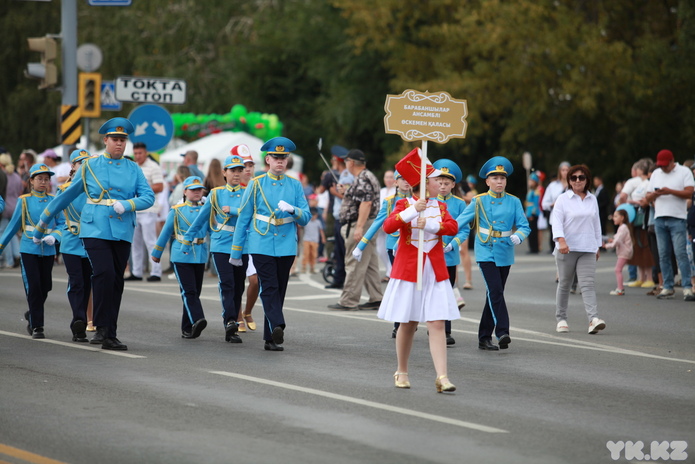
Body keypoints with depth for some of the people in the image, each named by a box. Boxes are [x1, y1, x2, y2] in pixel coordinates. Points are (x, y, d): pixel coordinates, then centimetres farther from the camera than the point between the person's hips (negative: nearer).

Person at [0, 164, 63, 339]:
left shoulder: (54, 201, 5)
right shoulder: (24, 201, 2)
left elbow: (61, 224, 4)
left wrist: (54, 237, -16)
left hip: (48, 251, 2)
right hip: (29, 250, -2)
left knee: (44, 288, 7)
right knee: (34, 288, -7)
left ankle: (32, 315, 34)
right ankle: (37, 327, 0)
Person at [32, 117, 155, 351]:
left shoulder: (133, 169, 10)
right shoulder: (89, 167, 6)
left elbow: (149, 197, 2)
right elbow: (67, 195, 15)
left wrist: (126, 205, -17)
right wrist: (43, 221, 20)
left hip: (122, 233, 3)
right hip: (95, 229, -3)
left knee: (116, 282, 4)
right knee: (104, 273, -20)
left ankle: (110, 336, 11)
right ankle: (101, 328, -10)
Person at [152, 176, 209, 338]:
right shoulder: (176, 211, 3)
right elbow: (165, 233, 10)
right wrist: (156, 253, 16)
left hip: (200, 257, 3)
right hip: (181, 257, -3)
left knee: (195, 292, 5)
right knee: (189, 291, -15)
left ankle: (187, 329, 11)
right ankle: (197, 320, -30)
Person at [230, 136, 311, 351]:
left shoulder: (295, 185, 7)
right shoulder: (256, 184, 2)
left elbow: (306, 218, 5)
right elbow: (243, 219, 5)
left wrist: (292, 209, -18)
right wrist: (236, 251, 6)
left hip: (286, 247, 3)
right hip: (262, 245, -3)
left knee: (279, 291, 6)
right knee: (269, 288, -16)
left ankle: (271, 338, 12)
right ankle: (277, 327, -30)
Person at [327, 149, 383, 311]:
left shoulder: (363, 180, -15)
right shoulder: (368, 177, 19)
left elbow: (366, 203, -24)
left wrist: (359, 227, -27)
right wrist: (346, 193, 28)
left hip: (360, 225, -11)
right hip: (369, 225, 11)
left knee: (355, 264, -8)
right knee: (370, 264, 11)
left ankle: (348, 301, -7)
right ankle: (376, 299, 13)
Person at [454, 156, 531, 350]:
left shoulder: (514, 202, 5)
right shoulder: (479, 201, 0)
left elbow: (524, 226, 1)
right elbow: (460, 223, 2)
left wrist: (518, 236, -21)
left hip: (505, 254, 3)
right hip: (486, 253, -3)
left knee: (494, 294, 9)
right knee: (495, 291, -19)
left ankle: (484, 337, 18)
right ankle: (503, 332, -24)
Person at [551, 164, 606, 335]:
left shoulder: (592, 199, 13)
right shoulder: (563, 199, -1)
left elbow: (596, 223, 21)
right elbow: (556, 221, -11)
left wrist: (597, 246, 20)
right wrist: (561, 241, -26)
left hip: (587, 250, 2)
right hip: (567, 249, -2)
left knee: (588, 284, -9)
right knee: (564, 284, 7)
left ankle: (593, 319, -22)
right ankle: (561, 319, 18)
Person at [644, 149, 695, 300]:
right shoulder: (656, 174, 18)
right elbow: (647, 197, 17)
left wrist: (670, 191, -17)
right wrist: (655, 194, -5)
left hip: (677, 218, -5)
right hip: (659, 219, 5)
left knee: (681, 253, -12)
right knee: (663, 255, 4)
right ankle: (667, 288, 8)